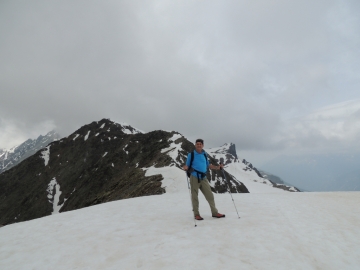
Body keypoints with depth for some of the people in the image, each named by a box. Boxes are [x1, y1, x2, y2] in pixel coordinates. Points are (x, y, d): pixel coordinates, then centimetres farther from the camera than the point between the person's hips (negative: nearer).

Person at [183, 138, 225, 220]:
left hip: (203, 178, 4)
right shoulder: (191, 154, -1)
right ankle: (196, 214, 16)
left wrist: (218, 167, 8)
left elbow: (208, 165, 19)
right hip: (194, 177, -4)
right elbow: (187, 165, -2)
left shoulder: (204, 154, 13)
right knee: (195, 196, 4)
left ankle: (214, 212, 19)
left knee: (210, 195, 7)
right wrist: (185, 167, -25)